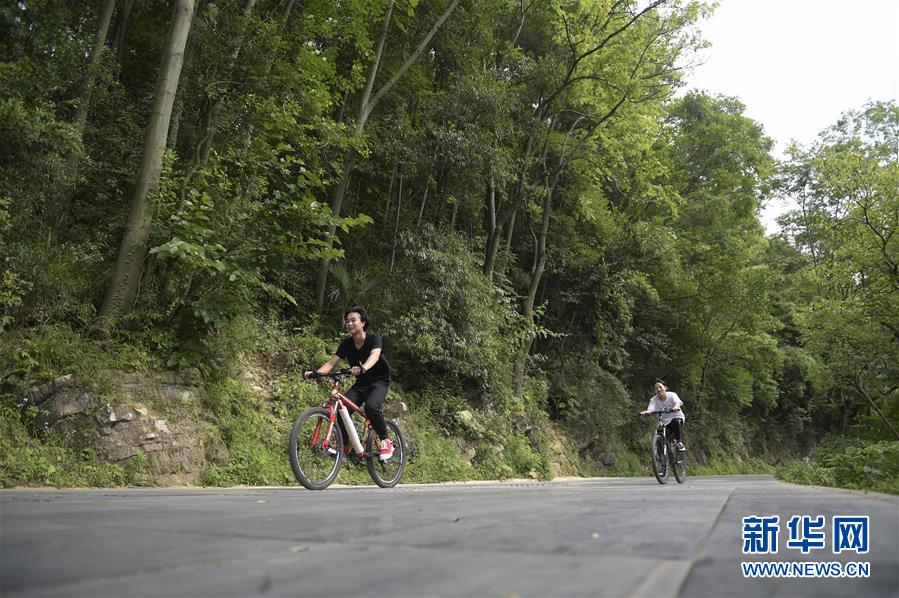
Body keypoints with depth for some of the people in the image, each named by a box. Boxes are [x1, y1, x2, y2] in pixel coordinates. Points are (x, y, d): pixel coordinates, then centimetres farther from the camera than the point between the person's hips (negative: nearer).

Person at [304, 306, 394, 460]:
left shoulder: (374, 338, -18)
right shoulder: (347, 343, -3)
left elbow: (374, 356, -39)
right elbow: (331, 362, -12)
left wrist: (362, 369, -61)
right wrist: (314, 373, -32)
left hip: (379, 381, -5)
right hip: (361, 384, 5)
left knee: (371, 406, -33)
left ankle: (385, 442, -14)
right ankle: (344, 446, 0)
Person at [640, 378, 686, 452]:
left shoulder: (672, 395, -14)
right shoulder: (653, 400, -8)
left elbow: (679, 402, -35)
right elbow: (650, 409, -24)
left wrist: (676, 407, -59)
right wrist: (645, 412, -49)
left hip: (677, 417, -2)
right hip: (664, 421, 2)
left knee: (676, 421, -36)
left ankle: (679, 442, -17)